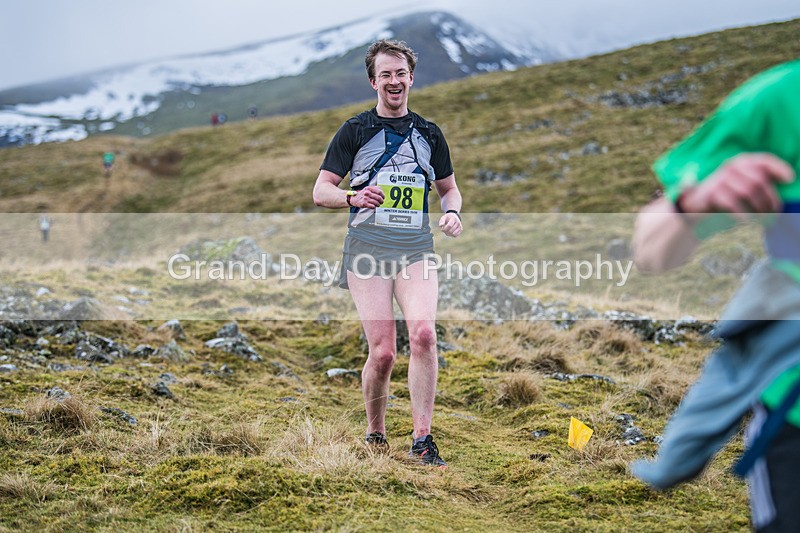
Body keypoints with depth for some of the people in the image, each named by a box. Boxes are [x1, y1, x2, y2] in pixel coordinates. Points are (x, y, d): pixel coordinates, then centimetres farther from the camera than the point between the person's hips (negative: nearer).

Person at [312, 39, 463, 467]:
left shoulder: (429, 134, 16)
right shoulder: (354, 131, 8)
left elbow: (448, 187, 27)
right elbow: (321, 191, 5)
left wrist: (452, 212, 3)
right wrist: (354, 197, -17)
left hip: (416, 248, 2)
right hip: (367, 246, -2)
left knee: (423, 333, -21)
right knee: (382, 352, -9)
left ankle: (422, 440, -15)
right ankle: (375, 434, 15)